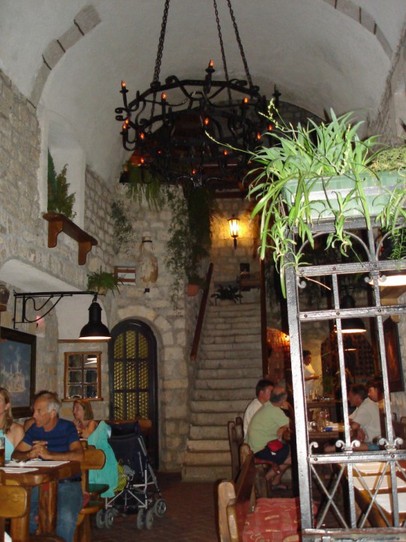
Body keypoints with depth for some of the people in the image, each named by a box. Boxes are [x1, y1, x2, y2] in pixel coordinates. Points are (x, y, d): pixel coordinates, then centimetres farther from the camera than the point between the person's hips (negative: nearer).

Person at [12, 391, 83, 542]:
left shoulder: (67, 427, -5)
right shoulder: (34, 429, 9)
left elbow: (79, 455, -19)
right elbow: (15, 454, 6)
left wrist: (49, 455, -26)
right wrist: (30, 454, -16)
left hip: (67, 483, -4)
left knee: (66, 517, -30)